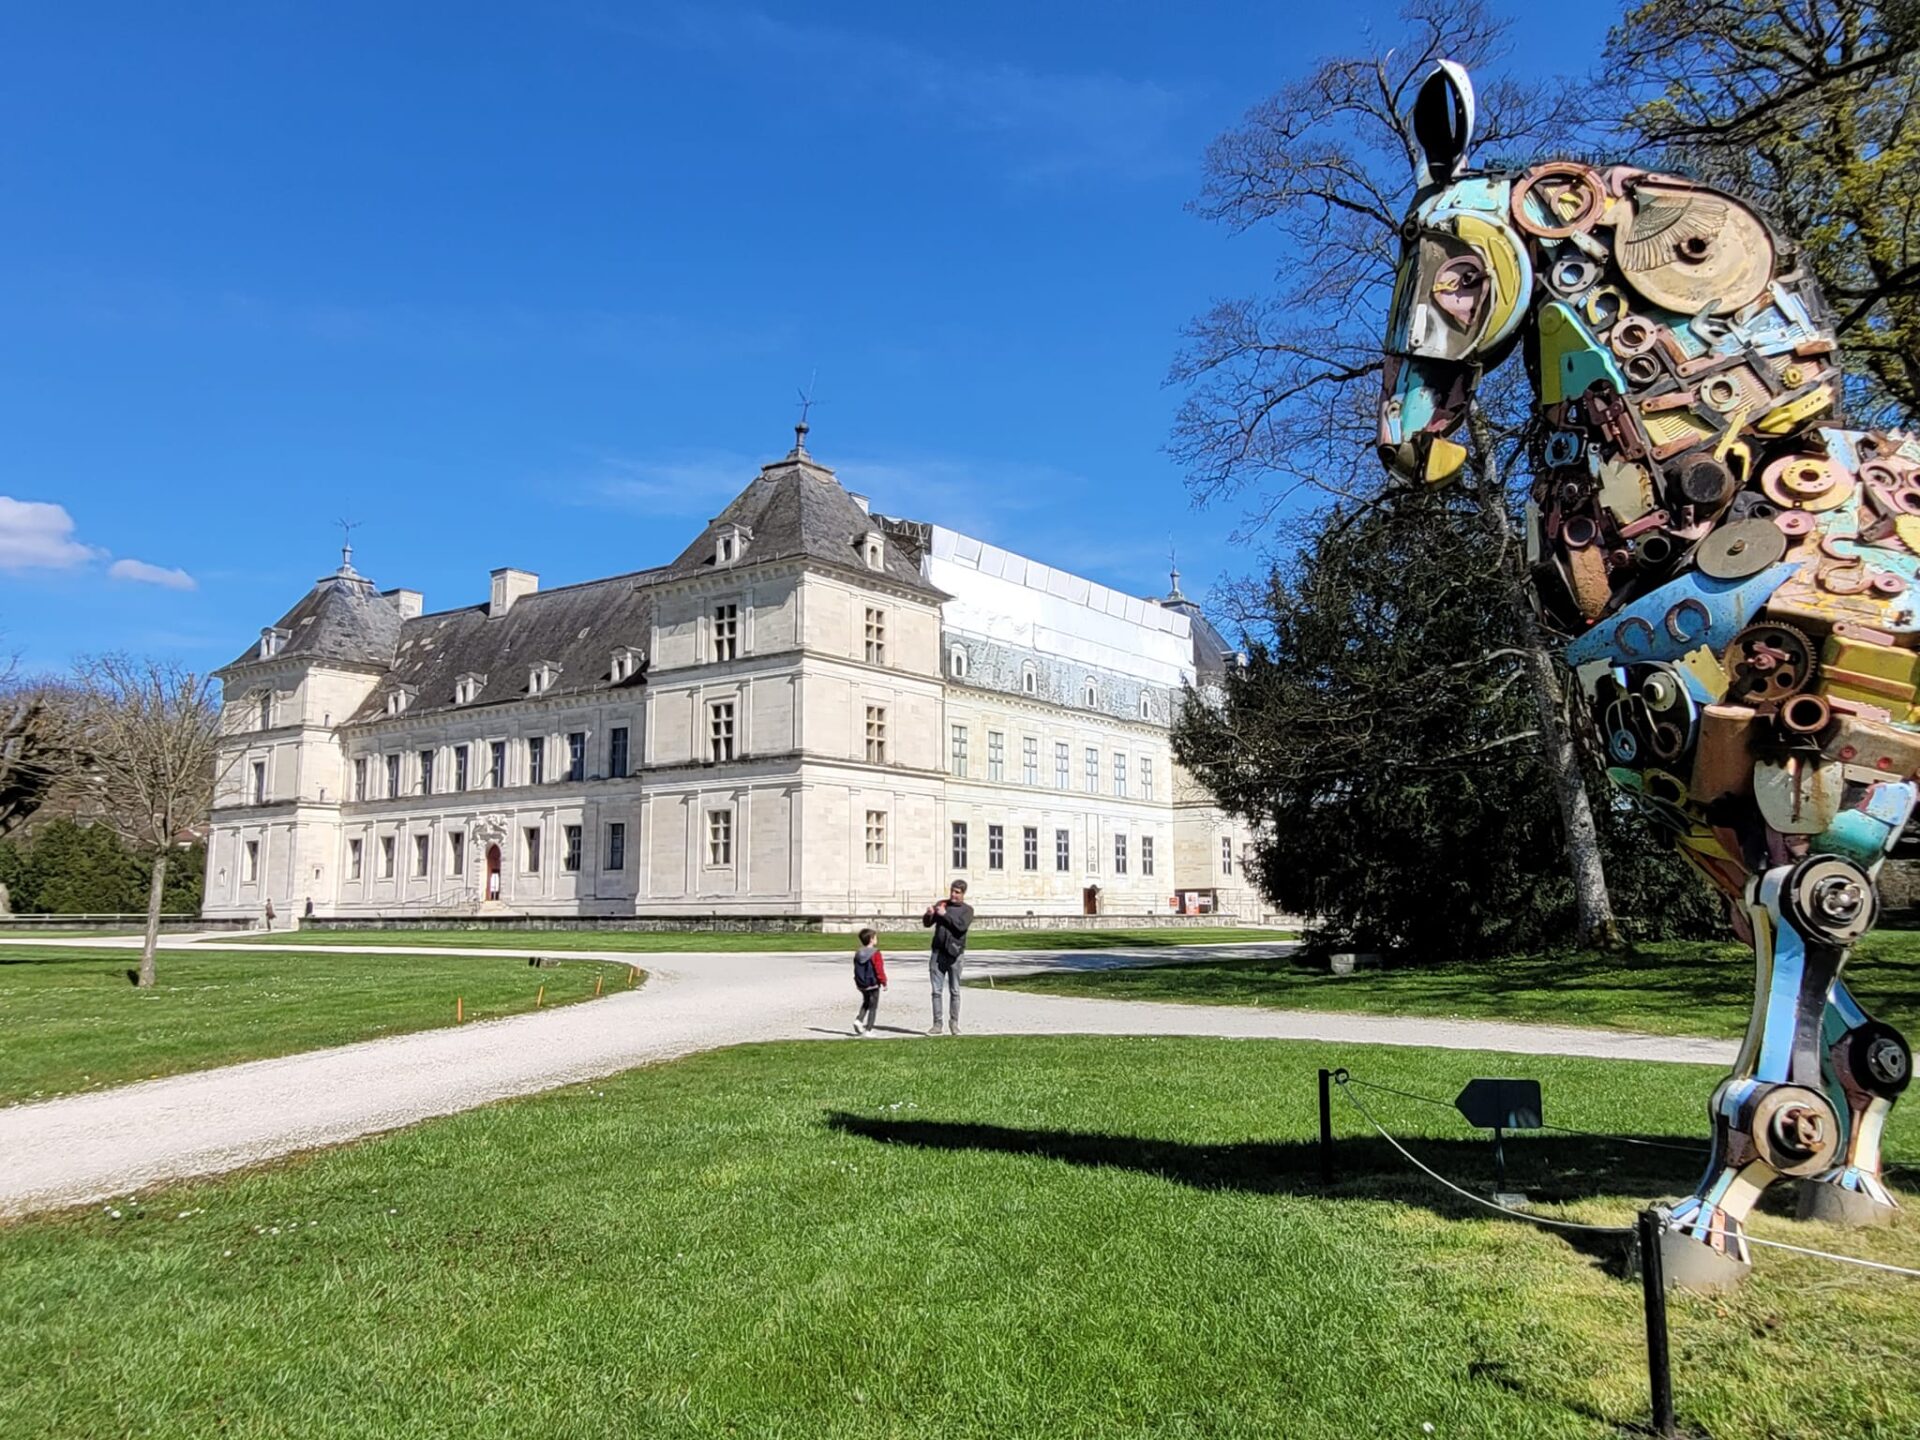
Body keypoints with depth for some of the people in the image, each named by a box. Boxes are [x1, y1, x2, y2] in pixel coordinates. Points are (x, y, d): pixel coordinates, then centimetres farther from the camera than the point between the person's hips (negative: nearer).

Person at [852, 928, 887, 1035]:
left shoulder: (857, 953, 5)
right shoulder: (875, 954, -16)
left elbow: (856, 970, 12)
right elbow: (879, 970, -17)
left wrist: (857, 982, 21)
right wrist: (884, 982, -8)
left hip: (861, 985, 6)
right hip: (873, 984, -6)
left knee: (866, 1003, 26)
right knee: (873, 1007, 3)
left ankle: (859, 1019, 6)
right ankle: (868, 1030, 1)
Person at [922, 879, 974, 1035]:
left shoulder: (967, 910, 3)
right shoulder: (941, 904, 10)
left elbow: (961, 926, -15)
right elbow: (927, 923, 7)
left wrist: (945, 914, -17)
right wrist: (929, 914, -14)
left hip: (955, 954, -2)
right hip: (938, 953, 2)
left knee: (954, 991, 4)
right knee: (936, 991, 1)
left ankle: (955, 1023, 13)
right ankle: (937, 1023, 5)